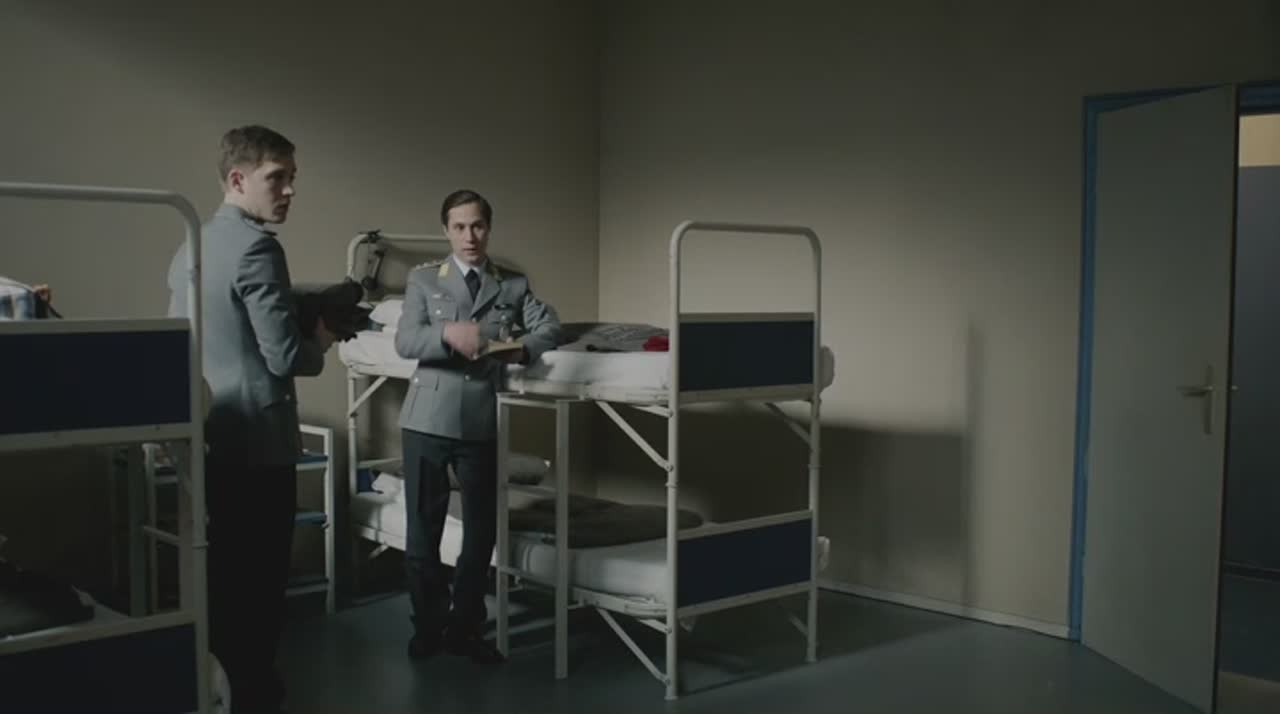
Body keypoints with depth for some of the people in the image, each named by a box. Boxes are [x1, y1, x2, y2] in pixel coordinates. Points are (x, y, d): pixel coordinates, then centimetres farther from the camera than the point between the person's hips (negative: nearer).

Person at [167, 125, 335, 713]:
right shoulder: (255, 247, -17)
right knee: (259, 580, 2)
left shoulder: (190, 248, 11)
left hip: (209, 438, 9)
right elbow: (285, 356, -22)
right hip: (258, 441, -9)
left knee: (225, 573, 19)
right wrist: (320, 342, 0)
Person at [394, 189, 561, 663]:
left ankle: (464, 628, 22)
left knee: (482, 529, 7)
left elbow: (550, 325, -3)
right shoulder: (424, 280, 5)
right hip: (428, 419, -1)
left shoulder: (514, 285, 10)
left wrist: (523, 348, -23)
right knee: (423, 528, 5)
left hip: (482, 423, 2)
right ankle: (428, 626, 21)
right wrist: (447, 332, -27)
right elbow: (404, 342, -8)